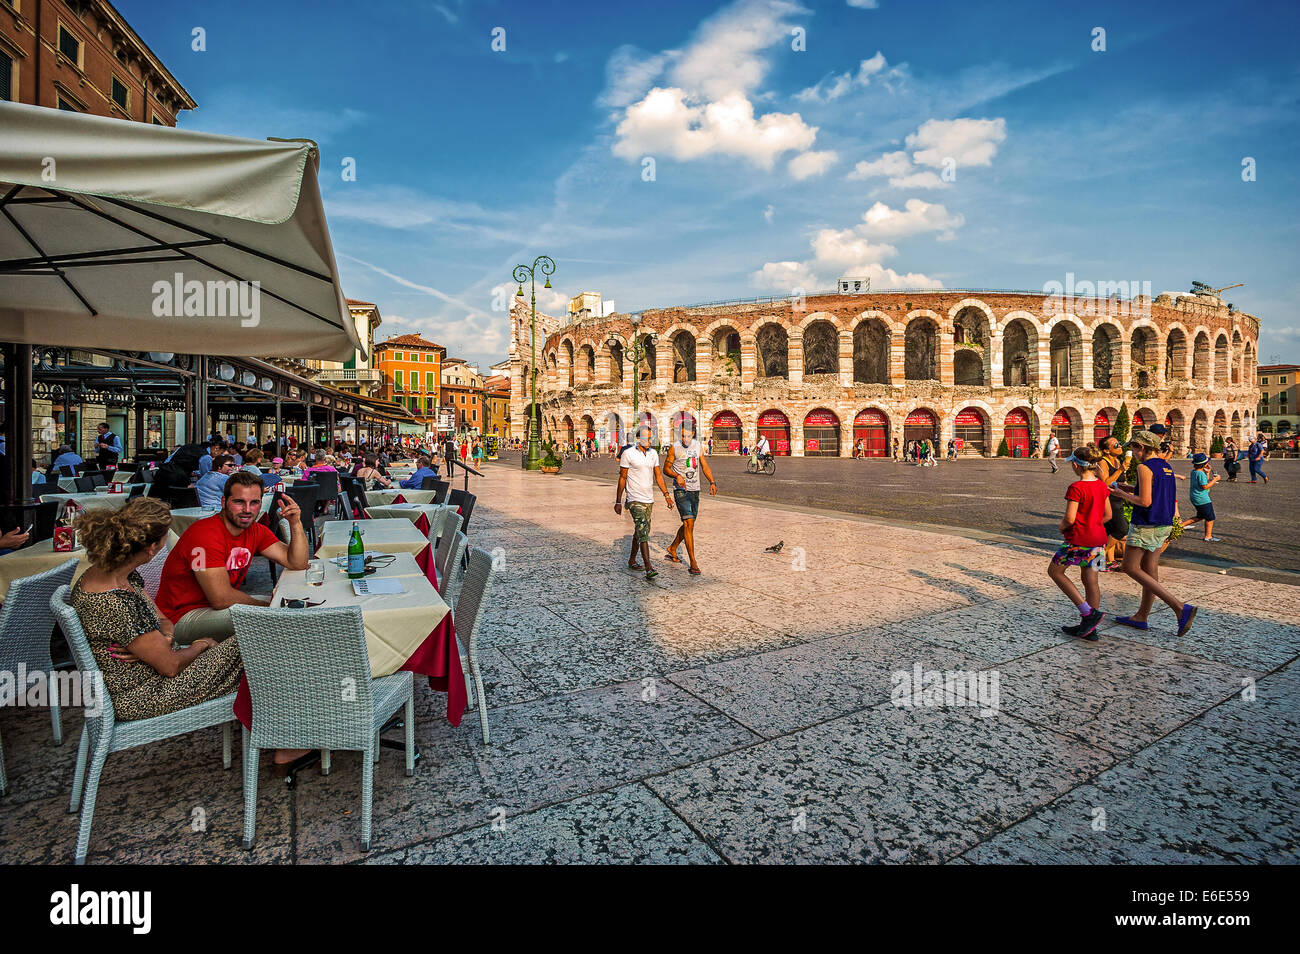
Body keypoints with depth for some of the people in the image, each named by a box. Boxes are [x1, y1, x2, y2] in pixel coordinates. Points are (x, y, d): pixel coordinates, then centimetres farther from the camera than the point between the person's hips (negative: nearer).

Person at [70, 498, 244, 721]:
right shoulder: (114, 602, -32)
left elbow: (163, 620, 6)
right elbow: (170, 666, -23)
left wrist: (164, 637, -16)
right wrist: (202, 643, -5)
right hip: (135, 699, -9)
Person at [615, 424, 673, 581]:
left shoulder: (653, 453, 8)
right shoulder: (628, 454, -9)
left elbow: (658, 475, 12)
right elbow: (622, 478, -5)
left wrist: (666, 495, 4)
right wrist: (618, 501, -5)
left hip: (649, 499, 6)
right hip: (635, 500, -6)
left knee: (641, 531, 15)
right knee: (643, 532, -16)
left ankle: (632, 560, 32)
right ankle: (648, 569, -20)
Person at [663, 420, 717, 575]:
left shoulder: (697, 445, 8)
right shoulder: (674, 447, -6)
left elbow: (704, 465, 12)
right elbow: (666, 467, -1)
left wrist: (712, 483, -2)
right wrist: (677, 476, -21)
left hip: (695, 490, 6)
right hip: (681, 490, -6)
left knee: (689, 523, 14)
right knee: (689, 523, -15)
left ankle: (672, 548, 38)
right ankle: (693, 563, -13)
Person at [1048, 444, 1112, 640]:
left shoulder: (1076, 488, -19)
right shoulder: (1102, 486, 5)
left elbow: (1069, 519, -21)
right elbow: (1107, 515, 12)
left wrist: (1062, 527, -1)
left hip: (1079, 540, -8)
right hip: (1098, 539, 8)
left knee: (1055, 571, 10)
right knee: (1091, 580, 11)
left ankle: (1088, 612, 1)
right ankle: (1089, 628, 18)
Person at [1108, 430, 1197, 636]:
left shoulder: (1144, 467, -16)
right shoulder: (1166, 466, 11)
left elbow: (1145, 501, -20)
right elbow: (1158, 493, 19)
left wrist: (1123, 495, -5)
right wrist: (1131, 489, 18)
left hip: (1145, 525, -9)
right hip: (1164, 524, 9)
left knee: (1131, 568, -1)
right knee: (1150, 569, 13)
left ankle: (1180, 607, -10)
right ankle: (1141, 617, 21)